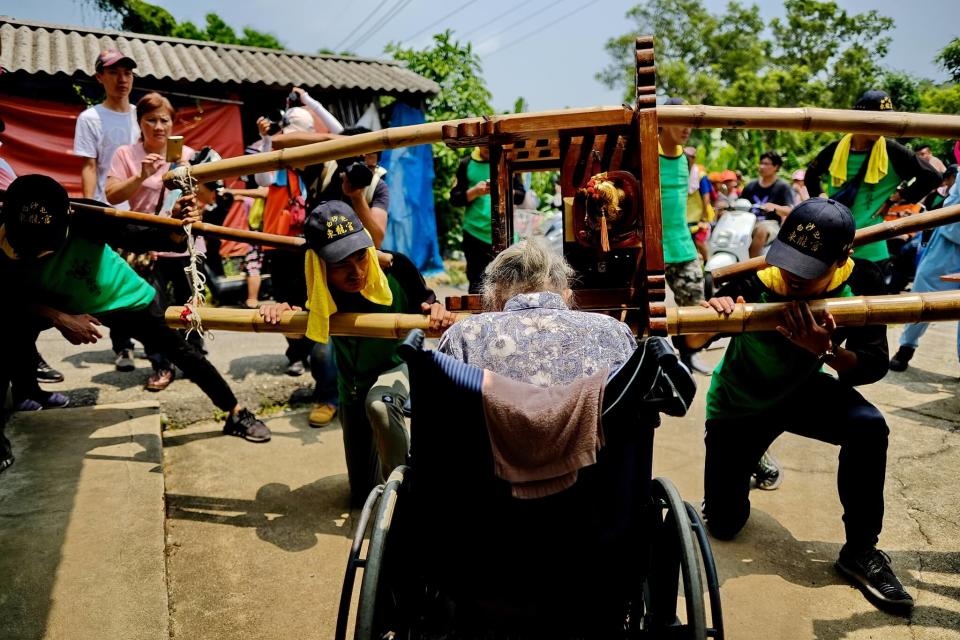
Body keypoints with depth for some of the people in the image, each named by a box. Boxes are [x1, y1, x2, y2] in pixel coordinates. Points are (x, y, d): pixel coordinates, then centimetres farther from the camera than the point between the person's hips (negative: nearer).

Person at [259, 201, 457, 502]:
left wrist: (437, 310, -40)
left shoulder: (396, 268, -32)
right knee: (364, 493, 11)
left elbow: (425, 303, -17)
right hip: (352, 379, 3)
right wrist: (279, 307, -26)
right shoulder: (315, 286, -25)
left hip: (396, 364, -3)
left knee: (380, 405, -41)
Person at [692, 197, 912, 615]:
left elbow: (874, 366, -21)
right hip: (738, 406, -2)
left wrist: (827, 350, -41)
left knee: (868, 426, -29)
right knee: (724, 524, 3)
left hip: (803, 391, 2)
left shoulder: (859, 280, -22)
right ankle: (753, 463, 37)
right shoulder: (755, 285, -32)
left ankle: (860, 552, -9)